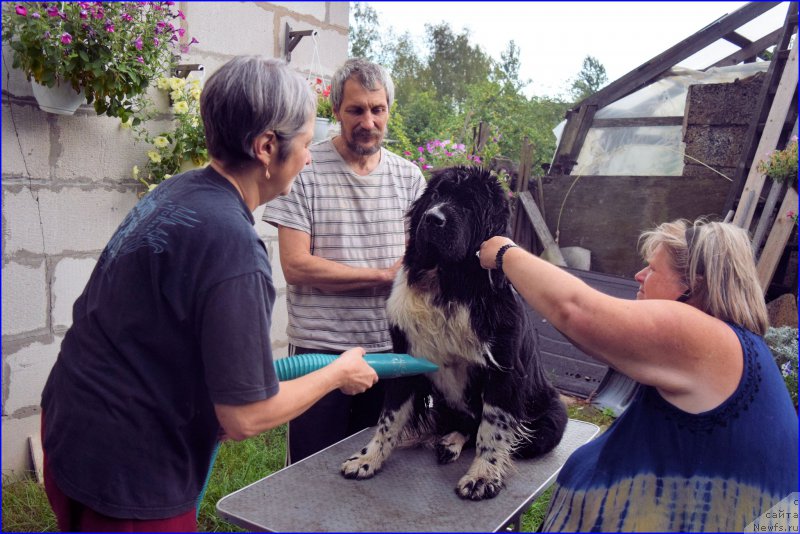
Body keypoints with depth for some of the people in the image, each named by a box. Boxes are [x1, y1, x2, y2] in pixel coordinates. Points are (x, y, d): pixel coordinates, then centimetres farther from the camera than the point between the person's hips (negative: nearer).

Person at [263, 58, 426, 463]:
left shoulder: (408, 177, 6)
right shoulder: (304, 172, -7)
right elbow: (295, 265, -13)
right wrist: (383, 275, -12)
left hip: (391, 348, 4)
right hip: (319, 348, -3)